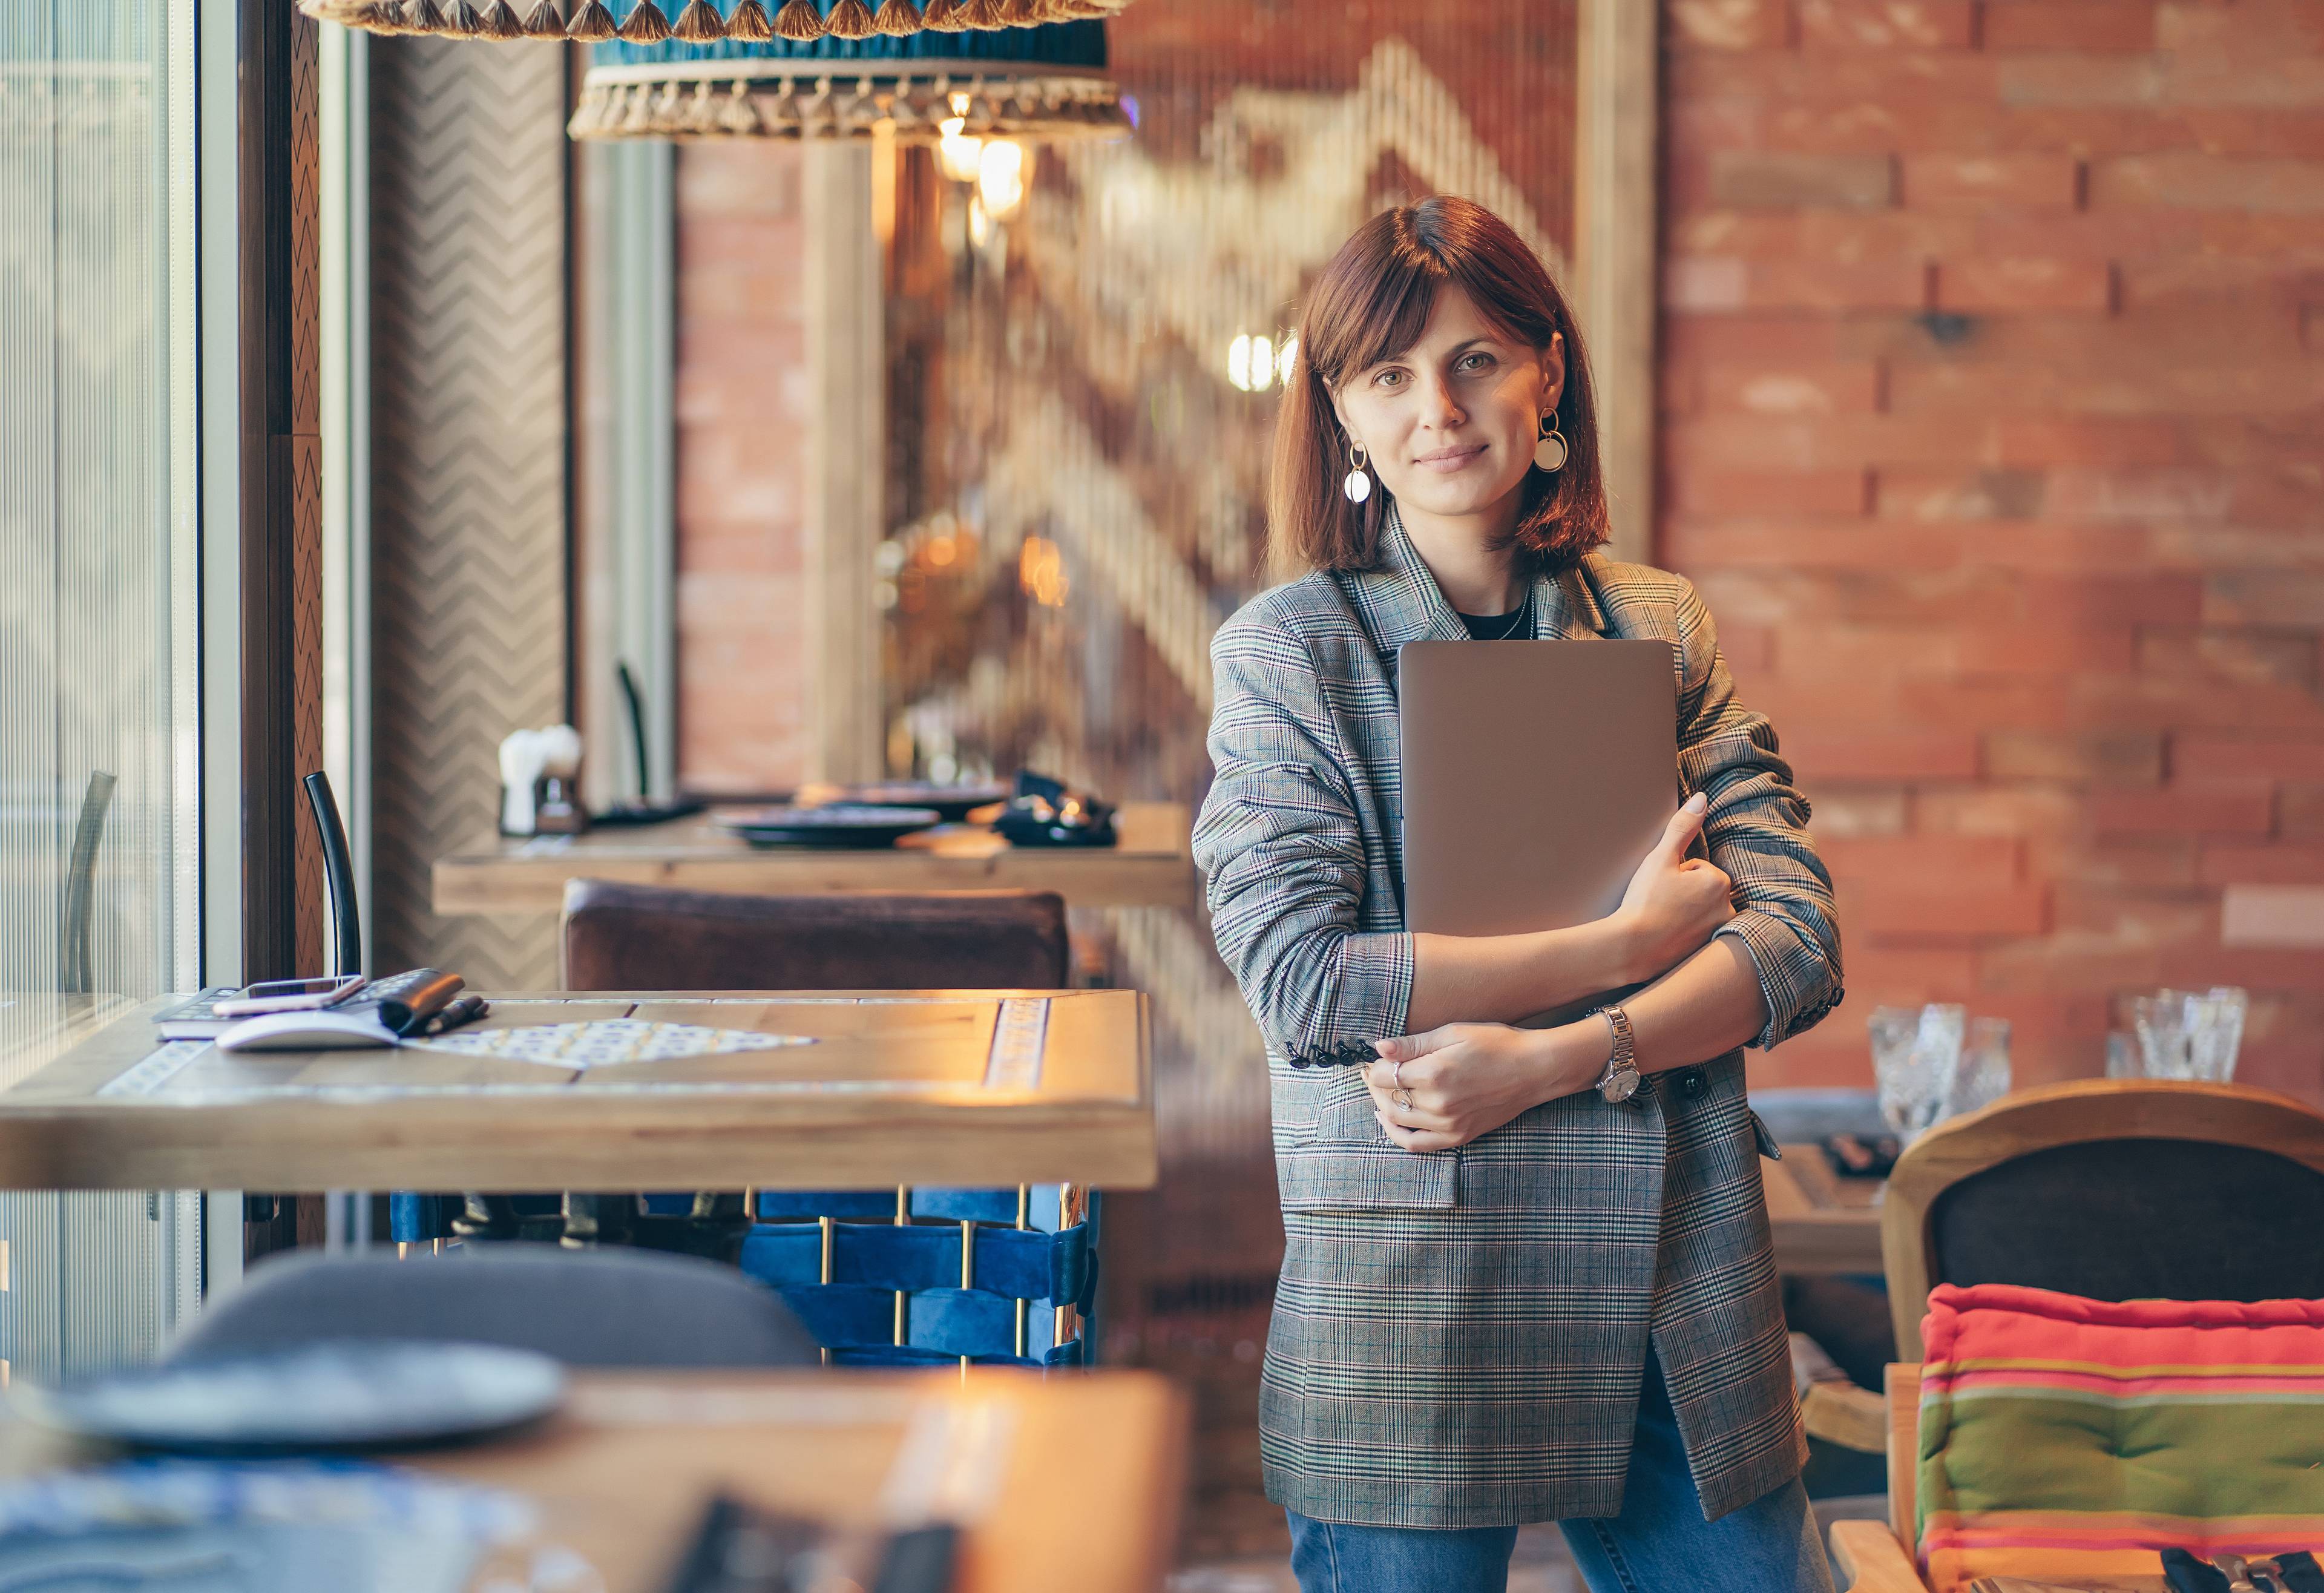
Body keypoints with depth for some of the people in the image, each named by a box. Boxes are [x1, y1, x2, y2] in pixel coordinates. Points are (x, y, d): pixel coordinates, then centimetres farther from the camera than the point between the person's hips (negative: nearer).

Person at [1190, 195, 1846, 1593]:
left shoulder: (1661, 625, 8)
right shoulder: (1288, 649, -1)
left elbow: (1799, 939, -1)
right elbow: (1301, 976, -14)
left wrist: (1559, 1058, -16)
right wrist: (1630, 940, -12)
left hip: (1679, 1291, 3)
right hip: (1407, 1301, -3)